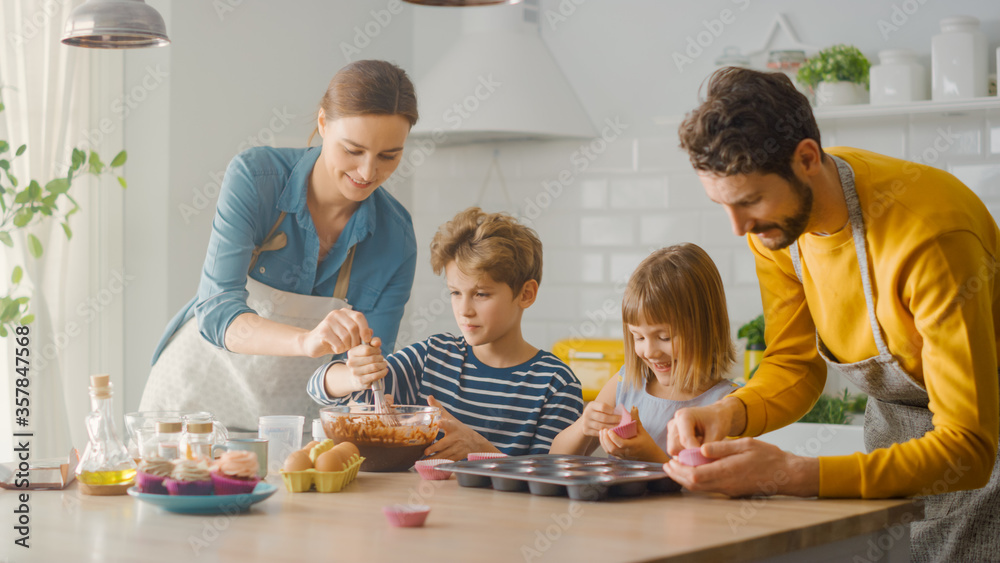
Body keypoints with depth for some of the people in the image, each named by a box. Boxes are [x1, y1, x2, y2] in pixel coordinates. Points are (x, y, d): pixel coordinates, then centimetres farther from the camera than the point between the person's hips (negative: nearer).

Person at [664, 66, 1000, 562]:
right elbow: (794, 365, 0)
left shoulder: (930, 236, -34)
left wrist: (793, 474, -44)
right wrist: (731, 414, -23)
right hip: (894, 430, 6)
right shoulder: (771, 220, -13)